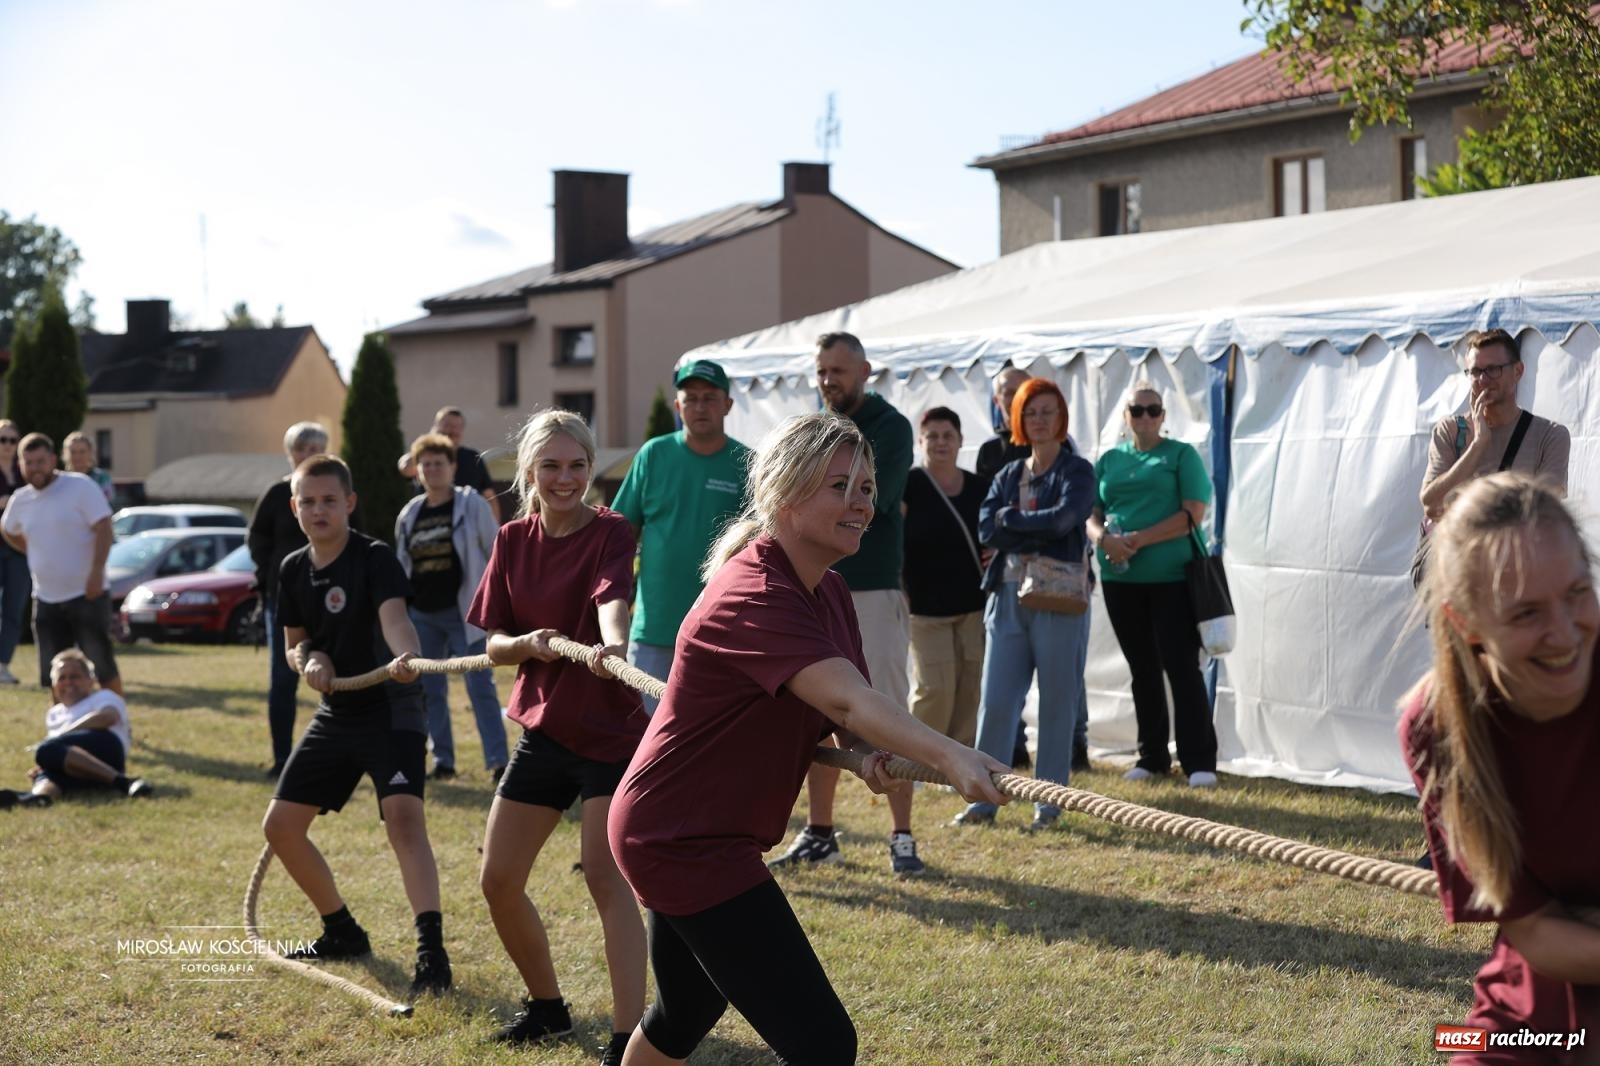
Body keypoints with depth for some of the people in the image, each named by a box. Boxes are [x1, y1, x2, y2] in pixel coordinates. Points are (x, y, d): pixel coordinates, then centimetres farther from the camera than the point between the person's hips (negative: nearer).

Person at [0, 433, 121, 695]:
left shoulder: (81, 487, -9)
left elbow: (103, 528, -15)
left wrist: (96, 572, -23)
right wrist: (36, 553, 15)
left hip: (87, 594, -6)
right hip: (47, 599, 6)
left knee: (101, 662, -3)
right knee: (52, 673, 9)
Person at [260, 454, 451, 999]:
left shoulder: (375, 557, -14)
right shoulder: (293, 570, 5)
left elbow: (393, 615, -33)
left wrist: (406, 657, -55)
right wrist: (309, 659, -9)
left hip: (389, 711, -7)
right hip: (335, 714, 7)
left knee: (404, 815, -27)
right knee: (280, 826, 8)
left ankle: (431, 949, -30)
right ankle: (342, 932, 27)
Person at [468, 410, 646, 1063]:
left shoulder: (610, 533, -11)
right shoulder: (513, 542, 4)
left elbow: (612, 602, -33)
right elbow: (493, 644, 5)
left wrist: (612, 644, -55)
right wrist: (529, 643, -18)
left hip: (610, 731, -6)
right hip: (542, 729, 6)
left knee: (605, 876, -16)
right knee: (499, 880, 7)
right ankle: (546, 1005, 29)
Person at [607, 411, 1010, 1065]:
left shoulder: (828, 591, 6)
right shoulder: (756, 595, -25)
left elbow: (848, 709, 8)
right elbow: (847, 698, -40)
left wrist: (872, 755, -16)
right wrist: (948, 757, -55)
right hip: (684, 840, -10)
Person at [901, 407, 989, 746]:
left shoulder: (980, 488, 10)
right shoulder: (908, 486, -4)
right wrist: (900, 596, -13)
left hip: (974, 607, 5)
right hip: (926, 608, -5)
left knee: (969, 692, 4)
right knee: (935, 689, -11)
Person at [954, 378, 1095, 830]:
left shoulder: (1076, 471, 2)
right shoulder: (1008, 475, 15)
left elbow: (1064, 518, -17)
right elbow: (986, 530, 1)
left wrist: (1011, 518, -5)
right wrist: (1039, 537, -10)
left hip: (1060, 600, -4)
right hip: (1009, 597, 4)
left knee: (1057, 703, 1)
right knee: (995, 702, 0)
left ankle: (1049, 802, 9)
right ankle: (984, 799, 6)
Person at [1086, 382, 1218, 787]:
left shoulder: (1181, 455, 1)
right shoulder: (1109, 461, 13)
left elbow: (1192, 515, -9)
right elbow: (1091, 515, 11)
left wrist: (1137, 539, -17)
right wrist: (1104, 538, -13)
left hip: (1171, 576, -4)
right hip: (1120, 578, 4)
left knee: (1181, 666, -7)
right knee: (1143, 670, 11)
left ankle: (1199, 761, -4)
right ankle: (1152, 757, 19)